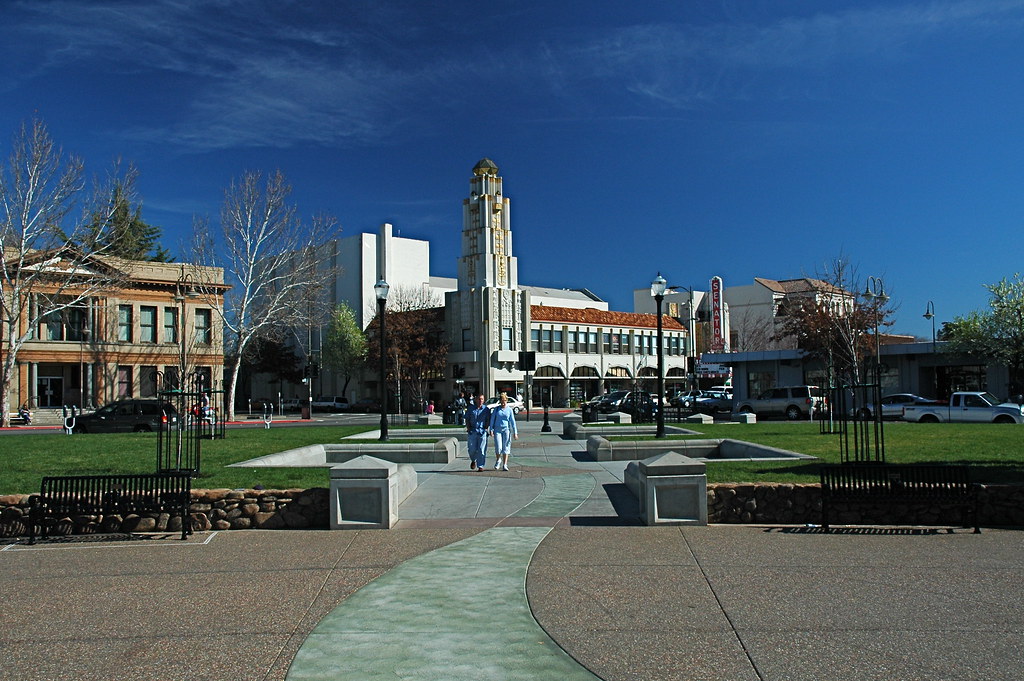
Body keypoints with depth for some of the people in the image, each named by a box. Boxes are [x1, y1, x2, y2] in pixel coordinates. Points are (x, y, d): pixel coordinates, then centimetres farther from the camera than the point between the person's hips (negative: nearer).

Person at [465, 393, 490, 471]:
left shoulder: (486, 409, 7)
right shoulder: (471, 408, 10)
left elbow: (488, 420, 8)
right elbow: (467, 419, 13)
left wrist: (486, 428, -6)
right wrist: (468, 427, 0)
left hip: (482, 432, -1)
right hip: (472, 431, 1)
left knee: (481, 450, -4)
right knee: (472, 449, -1)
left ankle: (480, 466, 3)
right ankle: (473, 461, 29)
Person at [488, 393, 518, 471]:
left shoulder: (509, 410, 4)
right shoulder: (496, 409, 5)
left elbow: (513, 421, 5)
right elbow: (492, 419, 6)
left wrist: (515, 432, 1)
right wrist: (491, 430, -3)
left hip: (506, 429, 0)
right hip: (497, 430, 0)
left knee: (505, 448, 0)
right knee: (498, 447, -8)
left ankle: (504, 465, 6)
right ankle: (498, 460, 20)